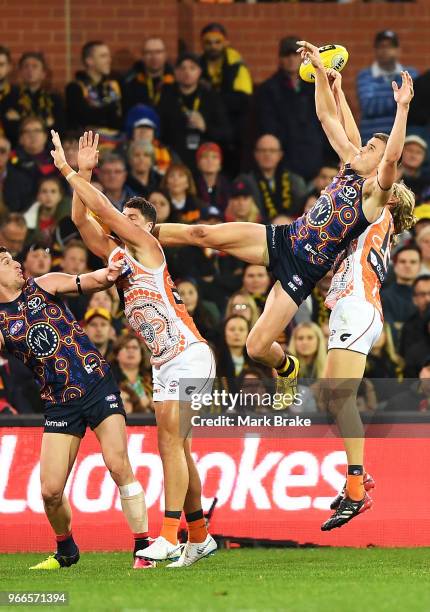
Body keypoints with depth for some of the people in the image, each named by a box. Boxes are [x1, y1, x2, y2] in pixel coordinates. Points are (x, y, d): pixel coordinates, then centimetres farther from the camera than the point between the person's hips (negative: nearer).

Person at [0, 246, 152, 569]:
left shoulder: (44, 285, 6)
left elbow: (88, 281, -4)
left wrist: (108, 274, -25)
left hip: (98, 384, -1)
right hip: (60, 405, 1)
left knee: (119, 466, -15)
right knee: (50, 491, -3)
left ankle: (144, 547, -7)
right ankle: (66, 551, 24)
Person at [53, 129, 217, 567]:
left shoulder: (148, 248, -4)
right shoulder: (117, 255, 16)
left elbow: (103, 209, -8)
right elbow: (82, 219, 13)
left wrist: (68, 171, -2)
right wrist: (83, 173, 6)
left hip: (188, 355, -9)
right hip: (164, 363, 9)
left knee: (170, 440, -17)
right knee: (176, 447, 9)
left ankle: (170, 536, -23)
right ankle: (199, 537, 17)